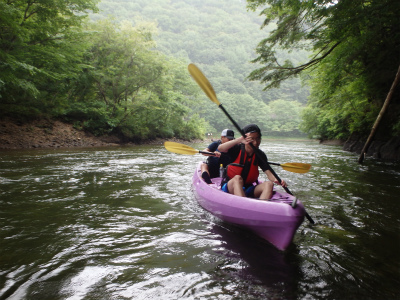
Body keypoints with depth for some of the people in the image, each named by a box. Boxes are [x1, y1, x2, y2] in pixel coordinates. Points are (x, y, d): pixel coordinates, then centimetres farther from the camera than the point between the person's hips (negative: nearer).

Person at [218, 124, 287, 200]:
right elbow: (220, 148, -26)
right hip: (231, 187, -3)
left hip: (249, 189, 4)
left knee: (269, 184, -20)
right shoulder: (238, 149, -8)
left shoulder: (260, 155, 2)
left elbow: (268, 172, -8)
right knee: (237, 178, -35)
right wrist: (239, 140, -34)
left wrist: (276, 180, -31)